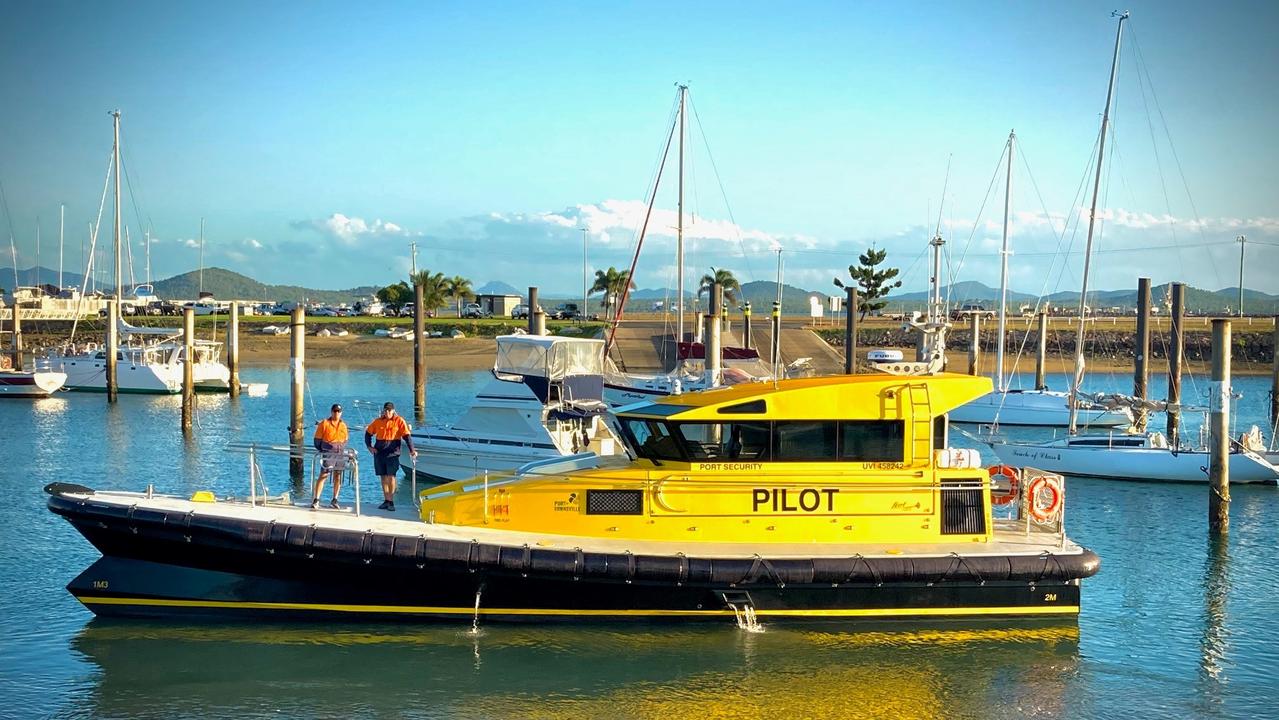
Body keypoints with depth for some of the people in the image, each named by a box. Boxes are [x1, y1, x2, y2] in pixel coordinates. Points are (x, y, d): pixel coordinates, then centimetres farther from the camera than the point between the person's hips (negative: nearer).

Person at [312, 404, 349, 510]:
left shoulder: (343, 425, 12)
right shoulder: (324, 423, -2)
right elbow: (317, 439, 0)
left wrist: (342, 449, 8)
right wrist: (322, 450, -2)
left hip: (340, 453, 5)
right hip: (328, 453, -5)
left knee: (338, 476, 7)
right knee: (323, 475, -10)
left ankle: (334, 500, 15)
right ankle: (316, 500, -10)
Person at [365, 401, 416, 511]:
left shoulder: (399, 421, -3)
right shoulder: (378, 421, 6)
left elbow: (406, 436, -8)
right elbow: (368, 433, 17)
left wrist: (411, 450, -15)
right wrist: (369, 446, 5)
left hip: (392, 453, -3)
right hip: (379, 453, 3)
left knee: (391, 476, -9)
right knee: (383, 477, 7)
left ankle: (391, 502, -4)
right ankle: (386, 501, 13)